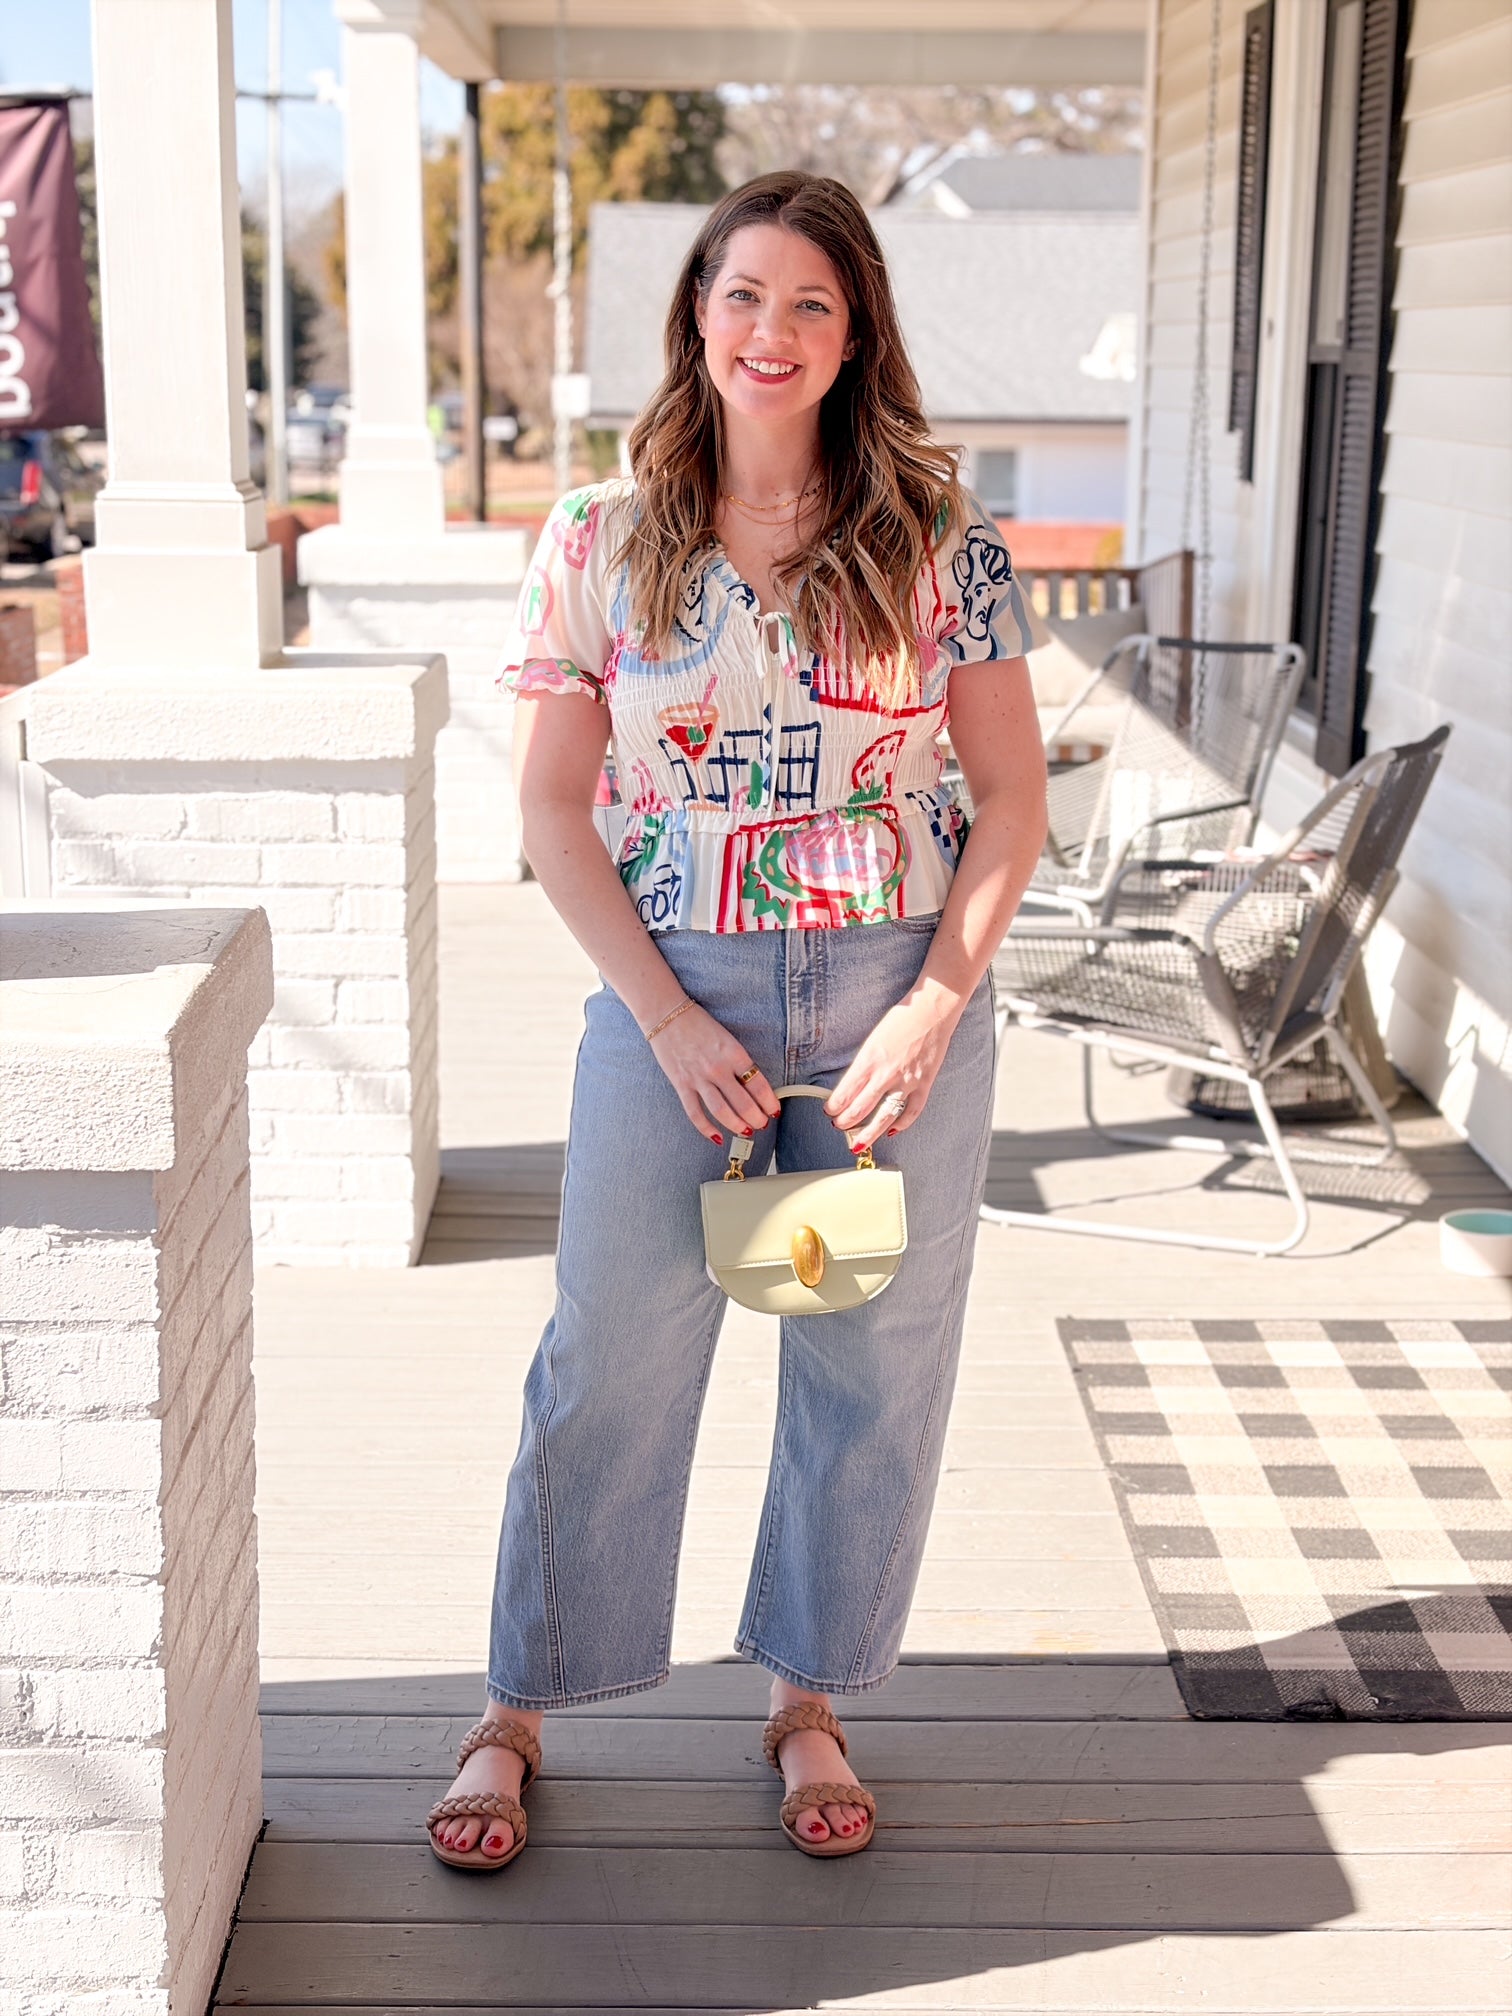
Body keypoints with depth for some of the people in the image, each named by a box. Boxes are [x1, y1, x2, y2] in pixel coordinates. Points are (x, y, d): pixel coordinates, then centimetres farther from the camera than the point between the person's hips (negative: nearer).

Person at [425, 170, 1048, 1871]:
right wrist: (670, 1020, -9)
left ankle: (808, 1702, 30)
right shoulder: (601, 544, -1)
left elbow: (1013, 798, 2)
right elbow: (551, 807, 0)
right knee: (608, 1369, 6)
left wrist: (936, 1006, -10)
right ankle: (514, 1713, 24)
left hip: (901, 1004, 1)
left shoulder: (938, 545, -1)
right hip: (673, 999, -1)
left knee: (873, 1374, 10)